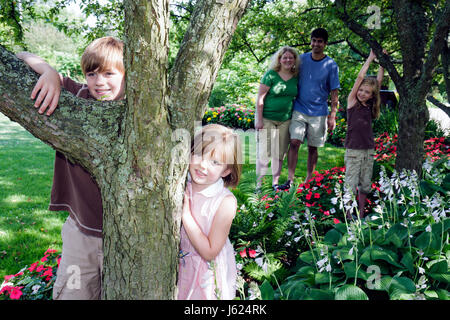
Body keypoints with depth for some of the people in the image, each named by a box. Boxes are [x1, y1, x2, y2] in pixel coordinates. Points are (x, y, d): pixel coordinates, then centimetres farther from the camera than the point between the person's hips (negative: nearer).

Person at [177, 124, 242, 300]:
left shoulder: (226, 202, -26)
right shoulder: (182, 186, -12)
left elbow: (209, 253, -24)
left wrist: (185, 214, -28)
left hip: (208, 271, -4)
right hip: (182, 265, 4)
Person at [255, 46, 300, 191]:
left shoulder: (296, 77, 6)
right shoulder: (271, 75, -8)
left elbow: (297, 97, 16)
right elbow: (260, 98, -9)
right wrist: (259, 119, -13)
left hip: (285, 120, 4)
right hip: (267, 119, -4)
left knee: (279, 153, 9)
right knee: (264, 152, -4)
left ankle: (275, 182, 20)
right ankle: (258, 182, 6)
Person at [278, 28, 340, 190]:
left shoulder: (331, 65, -3)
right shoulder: (301, 59, 4)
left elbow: (334, 92, -2)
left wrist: (332, 116, -8)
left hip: (319, 113, -1)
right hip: (299, 110, 1)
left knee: (313, 147, 7)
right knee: (294, 142, -10)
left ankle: (309, 180, 21)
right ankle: (290, 180, -7)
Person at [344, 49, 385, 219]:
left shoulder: (370, 105, 8)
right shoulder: (352, 101, -2)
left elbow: (379, 80, 11)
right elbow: (360, 76, -6)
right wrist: (371, 57, 0)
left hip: (369, 150, 5)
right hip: (353, 150, -5)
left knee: (365, 185, 11)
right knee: (351, 184, -2)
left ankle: (361, 215, 22)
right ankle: (349, 216, 8)